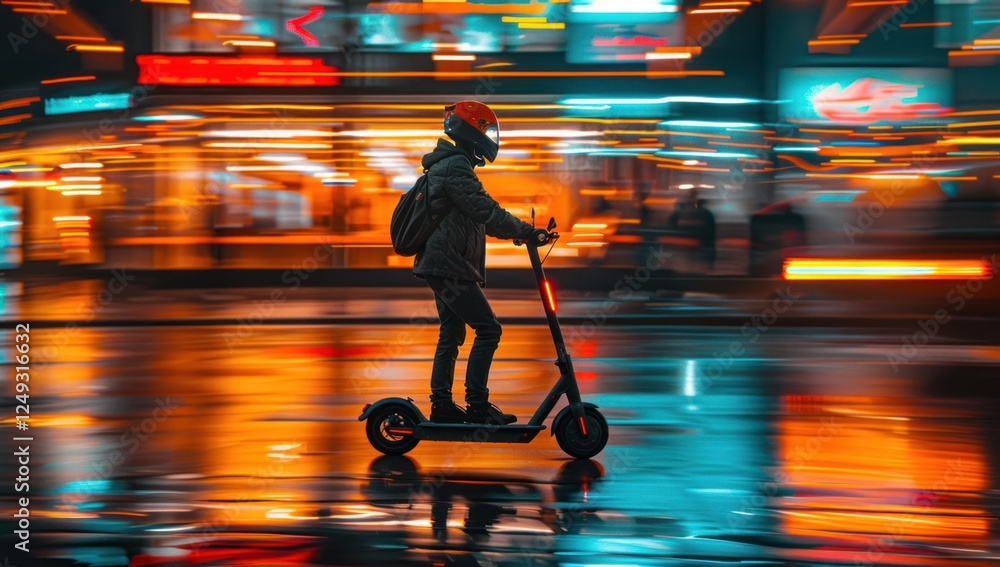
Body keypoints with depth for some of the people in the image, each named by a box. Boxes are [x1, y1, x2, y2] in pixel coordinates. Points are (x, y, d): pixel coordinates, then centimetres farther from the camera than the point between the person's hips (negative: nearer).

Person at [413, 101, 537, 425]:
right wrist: (522, 230, -25)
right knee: (488, 329, -10)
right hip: (449, 266, -11)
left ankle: (441, 405, 16)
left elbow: (476, 216, 26)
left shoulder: (448, 166, 20)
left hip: (441, 265, 11)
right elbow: (485, 211, -25)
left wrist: (517, 230, 20)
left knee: (451, 335, 14)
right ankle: (477, 404, -10)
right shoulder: (456, 167, -14)